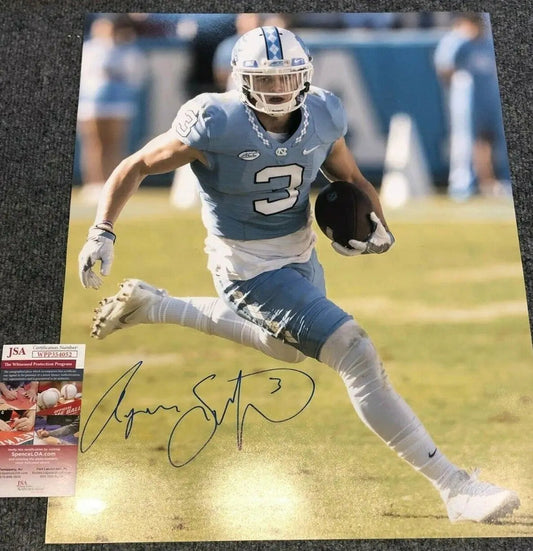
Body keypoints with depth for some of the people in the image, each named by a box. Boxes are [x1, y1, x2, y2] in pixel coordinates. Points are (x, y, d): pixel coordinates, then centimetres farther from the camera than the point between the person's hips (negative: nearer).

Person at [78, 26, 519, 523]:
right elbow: (134, 168, -15)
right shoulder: (217, 125, -25)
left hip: (300, 255, 8)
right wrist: (102, 233, -25)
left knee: (288, 346, 36)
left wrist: (379, 228, -11)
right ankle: (455, 488, -14)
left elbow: (350, 178, 7)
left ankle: (151, 306, 44)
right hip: (250, 269, -8)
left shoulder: (322, 116, -9)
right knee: (356, 355, -18)